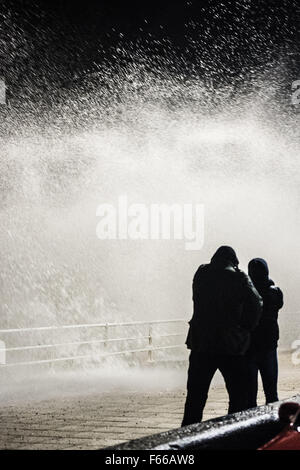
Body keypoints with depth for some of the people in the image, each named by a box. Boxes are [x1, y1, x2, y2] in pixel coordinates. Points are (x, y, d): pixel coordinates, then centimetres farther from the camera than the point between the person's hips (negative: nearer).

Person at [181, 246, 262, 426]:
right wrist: (246, 327, -1)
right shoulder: (238, 278, -6)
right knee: (238, 394, 7)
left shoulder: (201, 274, 5)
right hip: (231, 345, -3)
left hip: (200, 343, 3)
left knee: (196, 394, 9)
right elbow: (256, 303, -11)